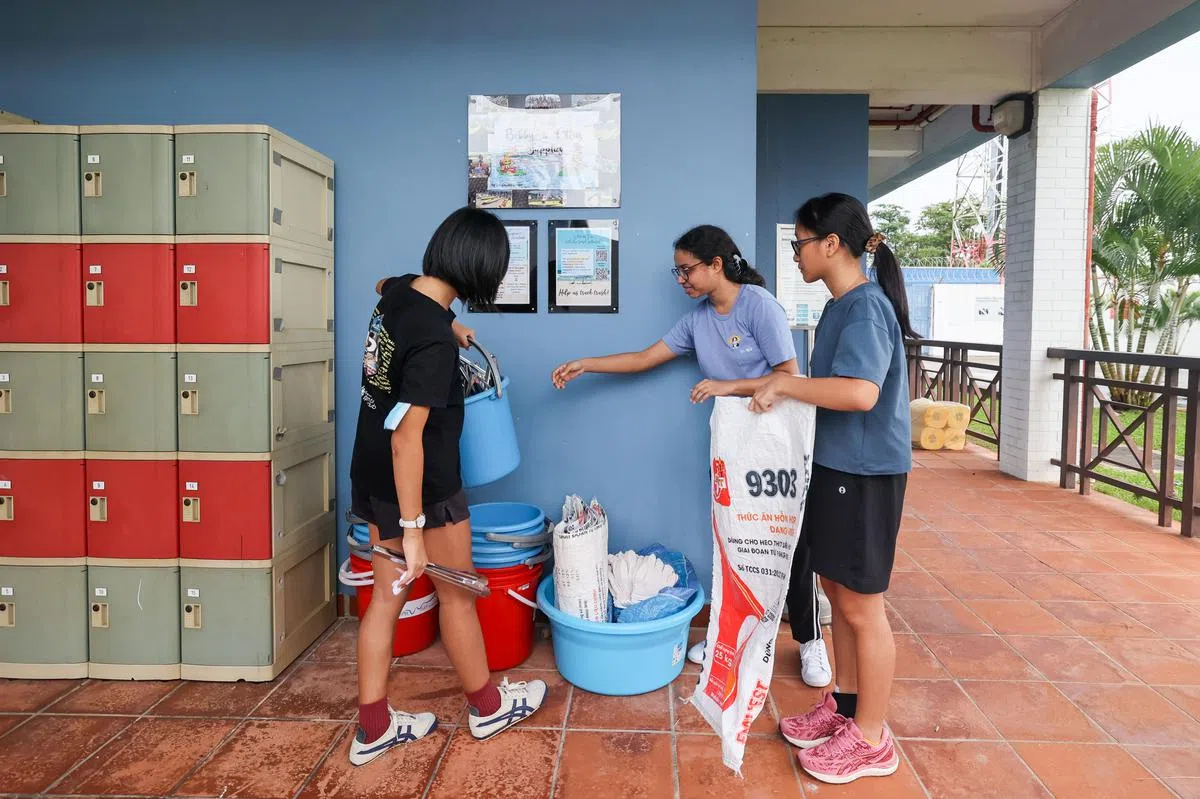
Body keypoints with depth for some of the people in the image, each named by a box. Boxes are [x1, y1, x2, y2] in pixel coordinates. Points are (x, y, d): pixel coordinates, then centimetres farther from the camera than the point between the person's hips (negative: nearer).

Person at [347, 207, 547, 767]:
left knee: (387, 594, 16)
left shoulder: (398, 290, -3)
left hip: (372, 478, 8)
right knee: (456, 593, 11)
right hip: (422, 487, -8)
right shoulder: (433, 343, -28)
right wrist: (413, 530, -22)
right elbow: (407, 439, -28)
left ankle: (373, 729, 27)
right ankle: (488, 707, 33)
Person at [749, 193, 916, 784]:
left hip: (865, 474, -10)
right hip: (835, 465, 10)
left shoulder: (865, 307, -19)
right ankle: (844, 705, 36)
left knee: (861, 606, 3)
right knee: (837, 590, 19)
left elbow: (861, 392, -33)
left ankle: (871, 740, 20)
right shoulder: (841, 305, 11)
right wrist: (785, 391, 6)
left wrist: (783, 385, -24)